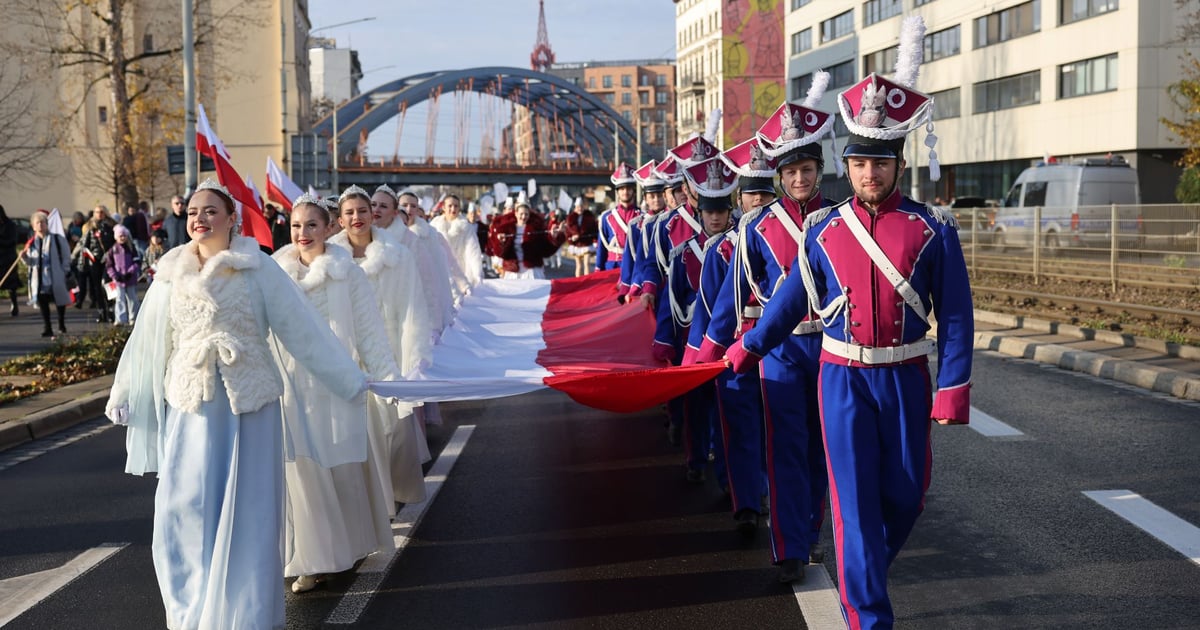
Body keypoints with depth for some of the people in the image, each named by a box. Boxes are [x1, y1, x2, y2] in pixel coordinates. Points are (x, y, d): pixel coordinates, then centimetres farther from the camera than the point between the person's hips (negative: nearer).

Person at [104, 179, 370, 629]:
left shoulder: (258, 270, -5)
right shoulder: (171, 274, 4)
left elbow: (303, 329, -5)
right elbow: (147, 342, 12)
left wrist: (350, 381, -4)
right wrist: (122, 397, 16)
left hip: (250, 407, -2)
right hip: (190, 407, 3)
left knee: (246, 514, 3)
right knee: (184, 513, 2)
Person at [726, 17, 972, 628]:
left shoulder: (933, 229, -5)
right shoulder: (823, 229, -1)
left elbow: (955, 315, -4)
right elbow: (792, 299, 11)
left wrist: (952, 390, -9)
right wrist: (746, 349, 13)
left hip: (907, 377, 1)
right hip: (844, 376, 0)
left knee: (906, 493, 10)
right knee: (854, 496, -4)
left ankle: (861, 573, 39)